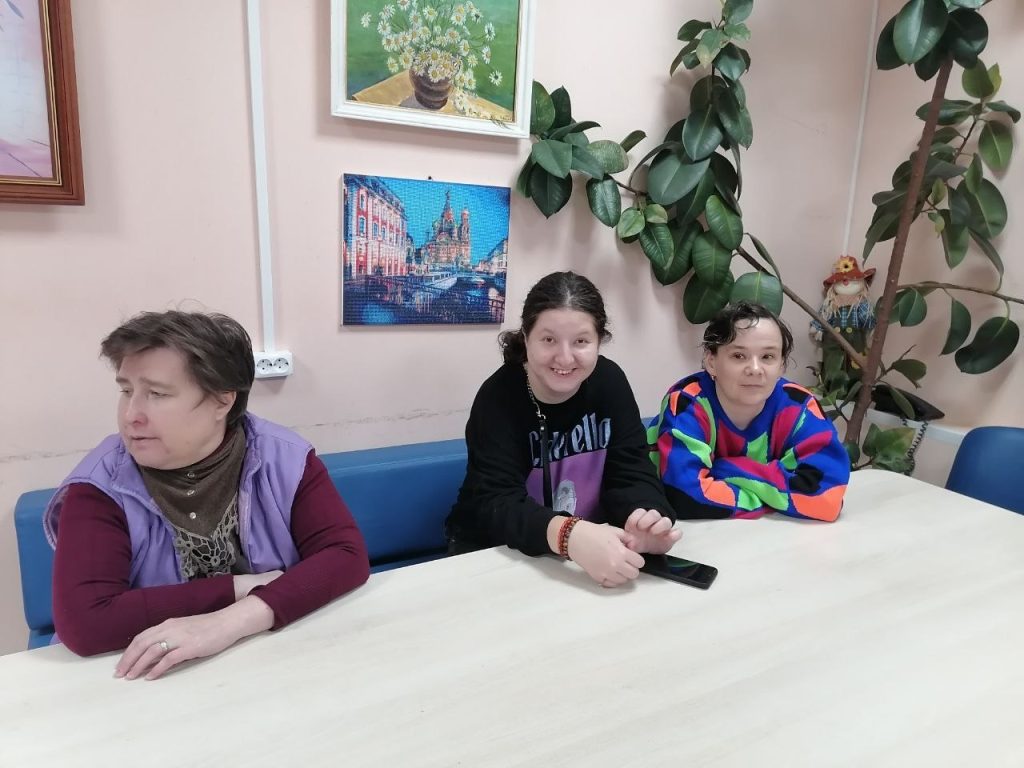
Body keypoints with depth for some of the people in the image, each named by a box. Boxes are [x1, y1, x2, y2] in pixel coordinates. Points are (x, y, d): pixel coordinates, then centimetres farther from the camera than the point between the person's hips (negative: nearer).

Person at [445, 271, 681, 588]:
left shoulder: (609, 381, -7)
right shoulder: (498, 397, -18)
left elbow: (631, 473, -12)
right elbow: (496, 502, -28)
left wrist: (648, 521, -34)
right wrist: (570, 535, -47)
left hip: (590, 549, 4)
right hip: (493, 556, -4)